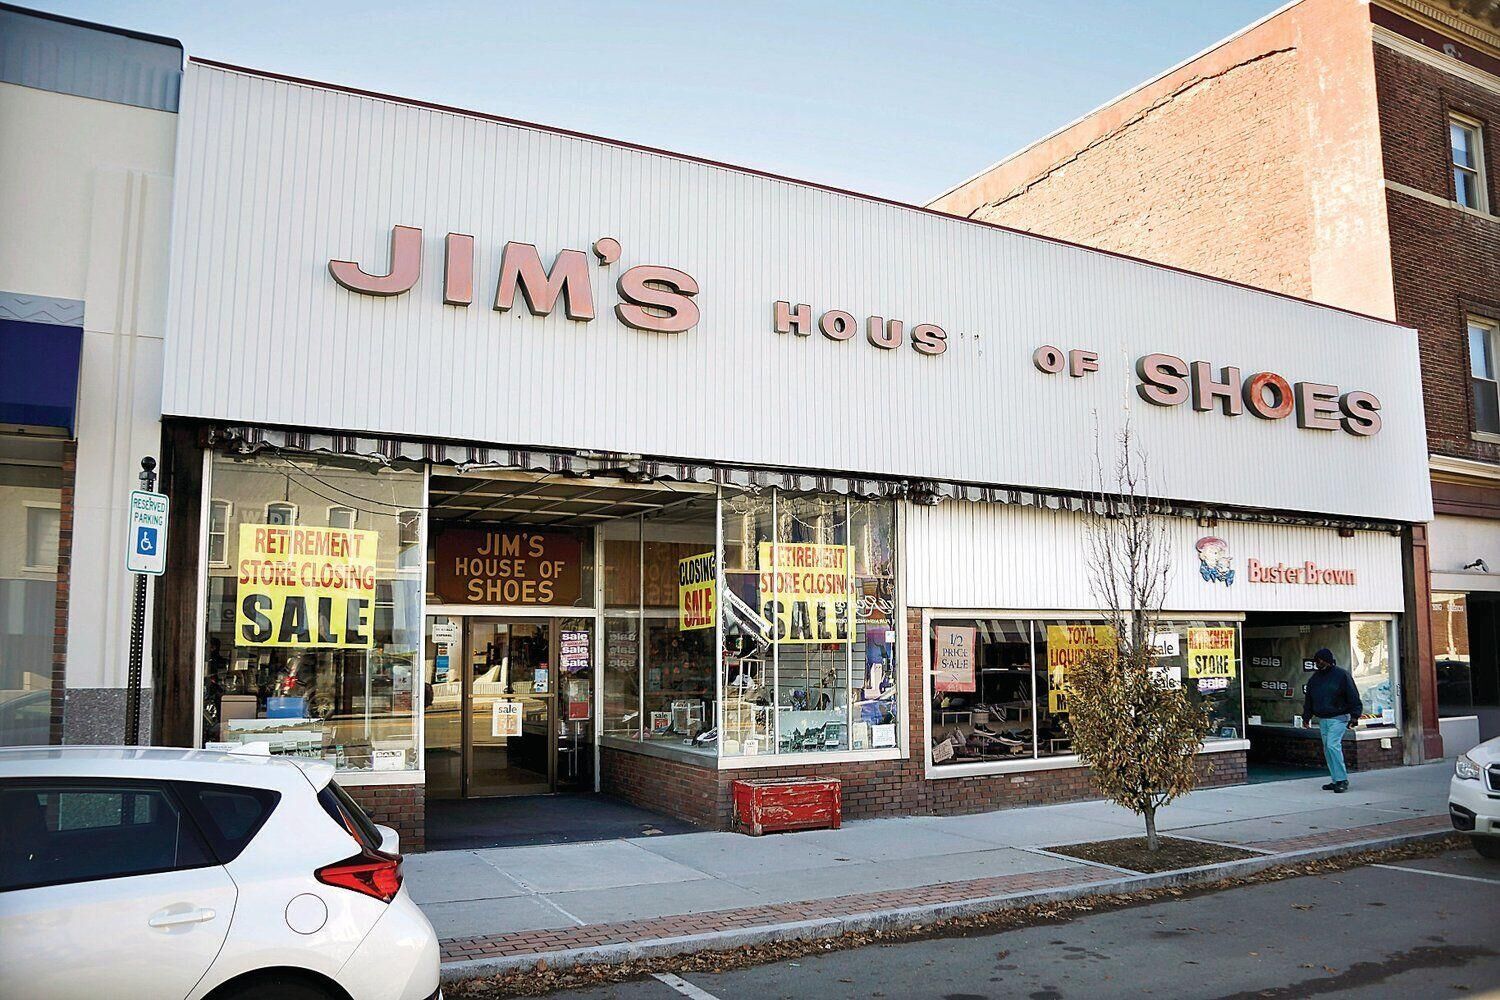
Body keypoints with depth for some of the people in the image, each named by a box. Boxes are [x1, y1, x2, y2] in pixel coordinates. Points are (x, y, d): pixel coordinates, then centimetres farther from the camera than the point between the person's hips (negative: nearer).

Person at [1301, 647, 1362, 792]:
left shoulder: (1341, 674, -5)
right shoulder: (1314, 678, 13)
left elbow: (1353, 696, -6)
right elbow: (1308, 699, 19)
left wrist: (1354, 716, -12)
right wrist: (1306, 716, 13)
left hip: (1338, 718, -7)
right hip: (1322, 719, 7)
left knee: (1332, 745, -18)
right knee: (1327, 750, 7)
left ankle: (1342, 779, -14)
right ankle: (1336, 780, 14)